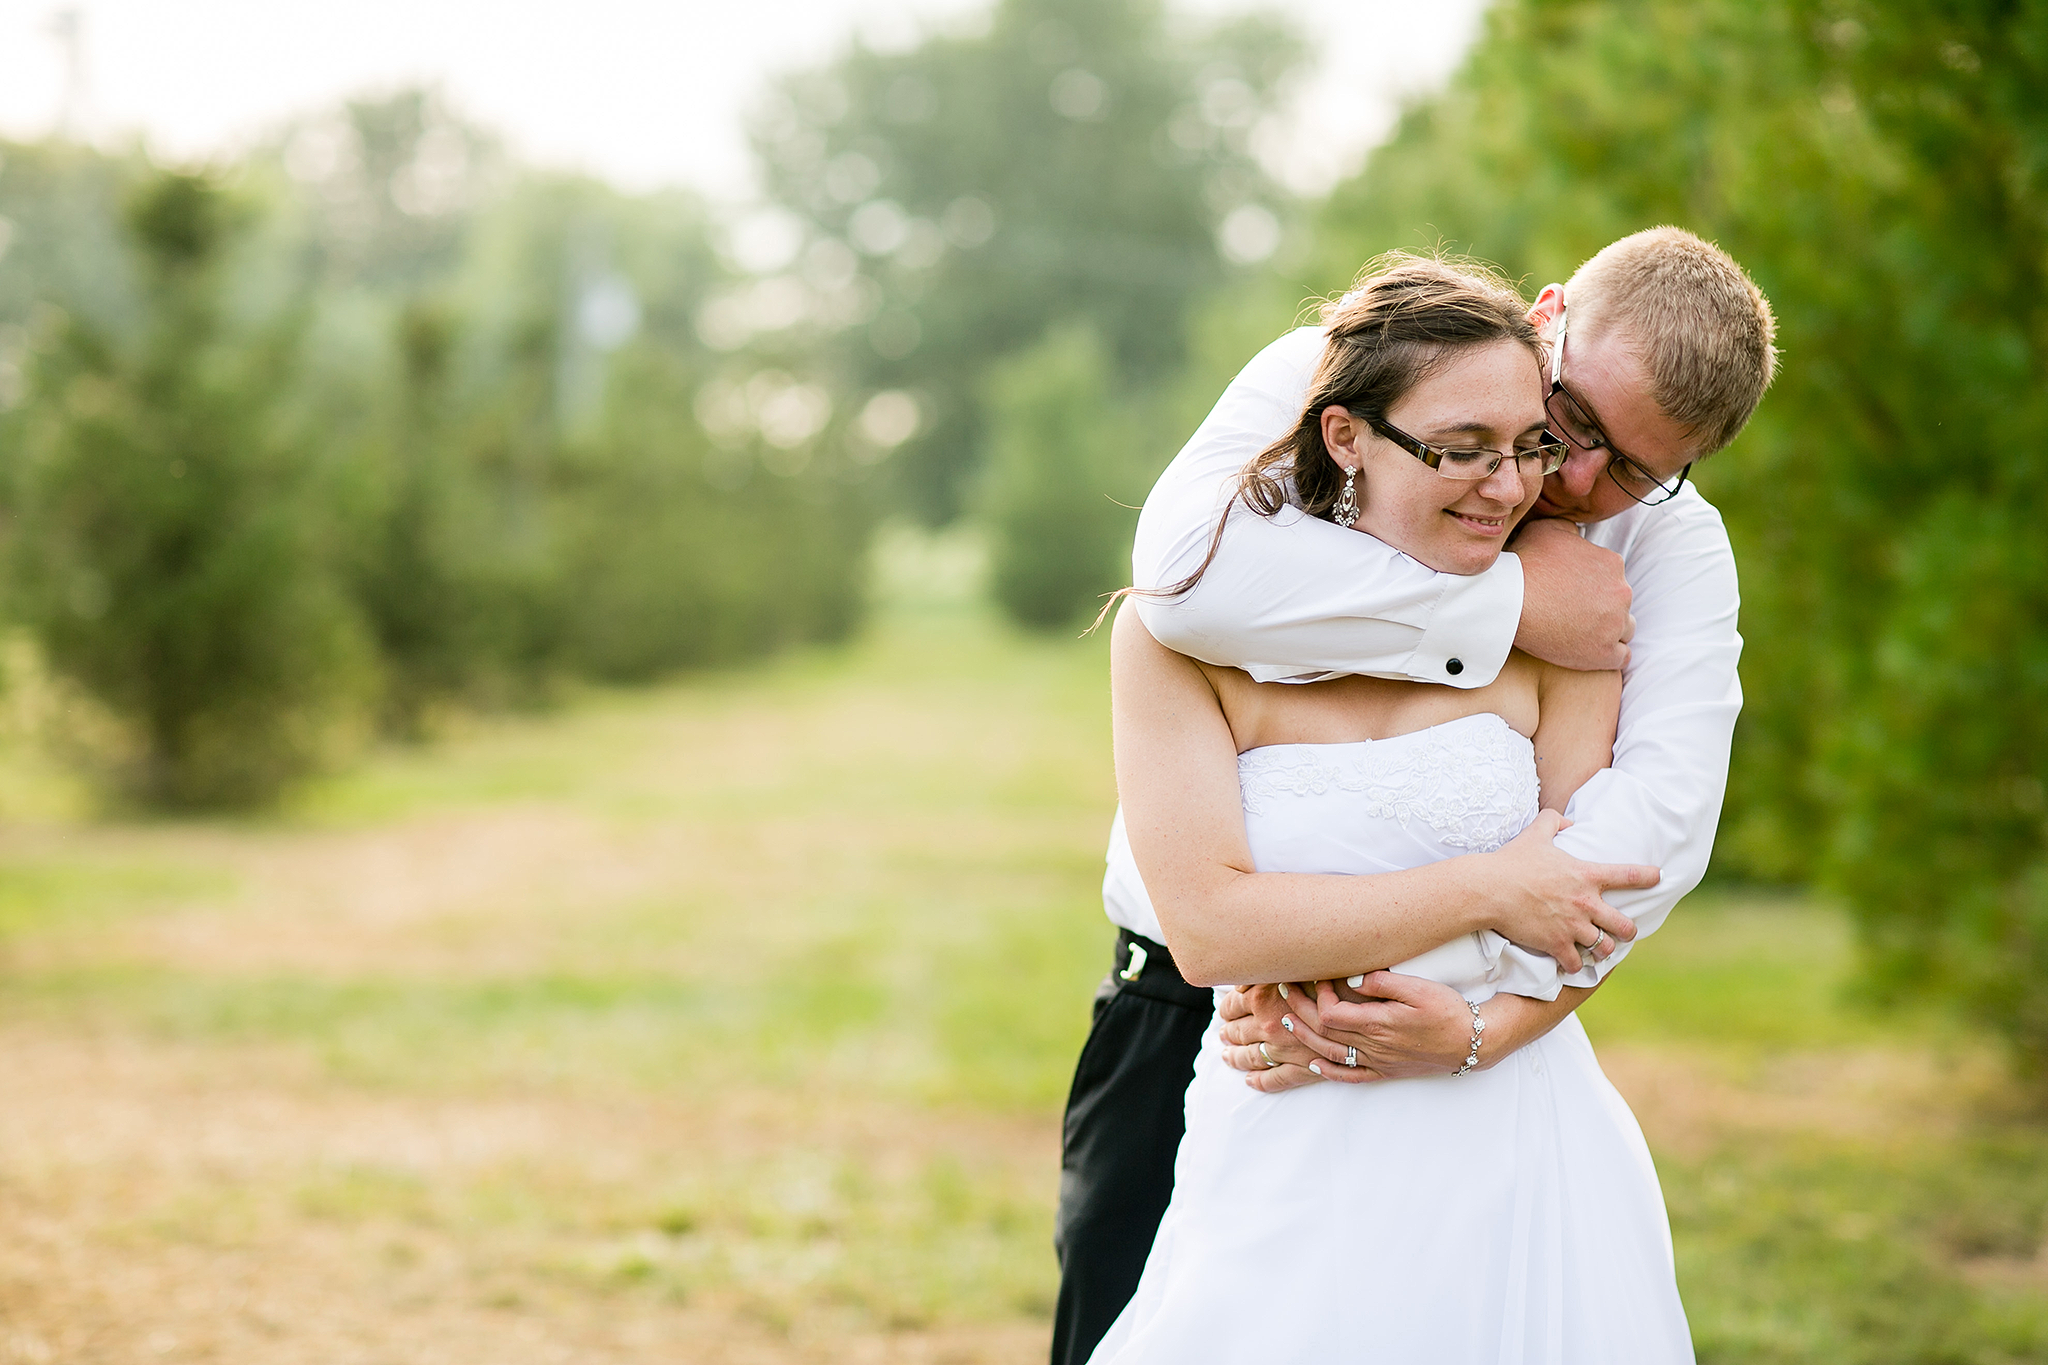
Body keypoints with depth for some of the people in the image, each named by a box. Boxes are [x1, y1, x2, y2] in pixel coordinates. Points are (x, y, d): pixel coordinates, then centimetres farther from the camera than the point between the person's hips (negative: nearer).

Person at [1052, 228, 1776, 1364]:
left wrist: (1492, 1018, -37)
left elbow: (1663, 802, -21)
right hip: (1196, 1005, -1)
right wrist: (1506, 599, -26)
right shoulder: (1322, 379, -10)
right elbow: (1190, 568, -31)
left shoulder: (1670, 546, -4)